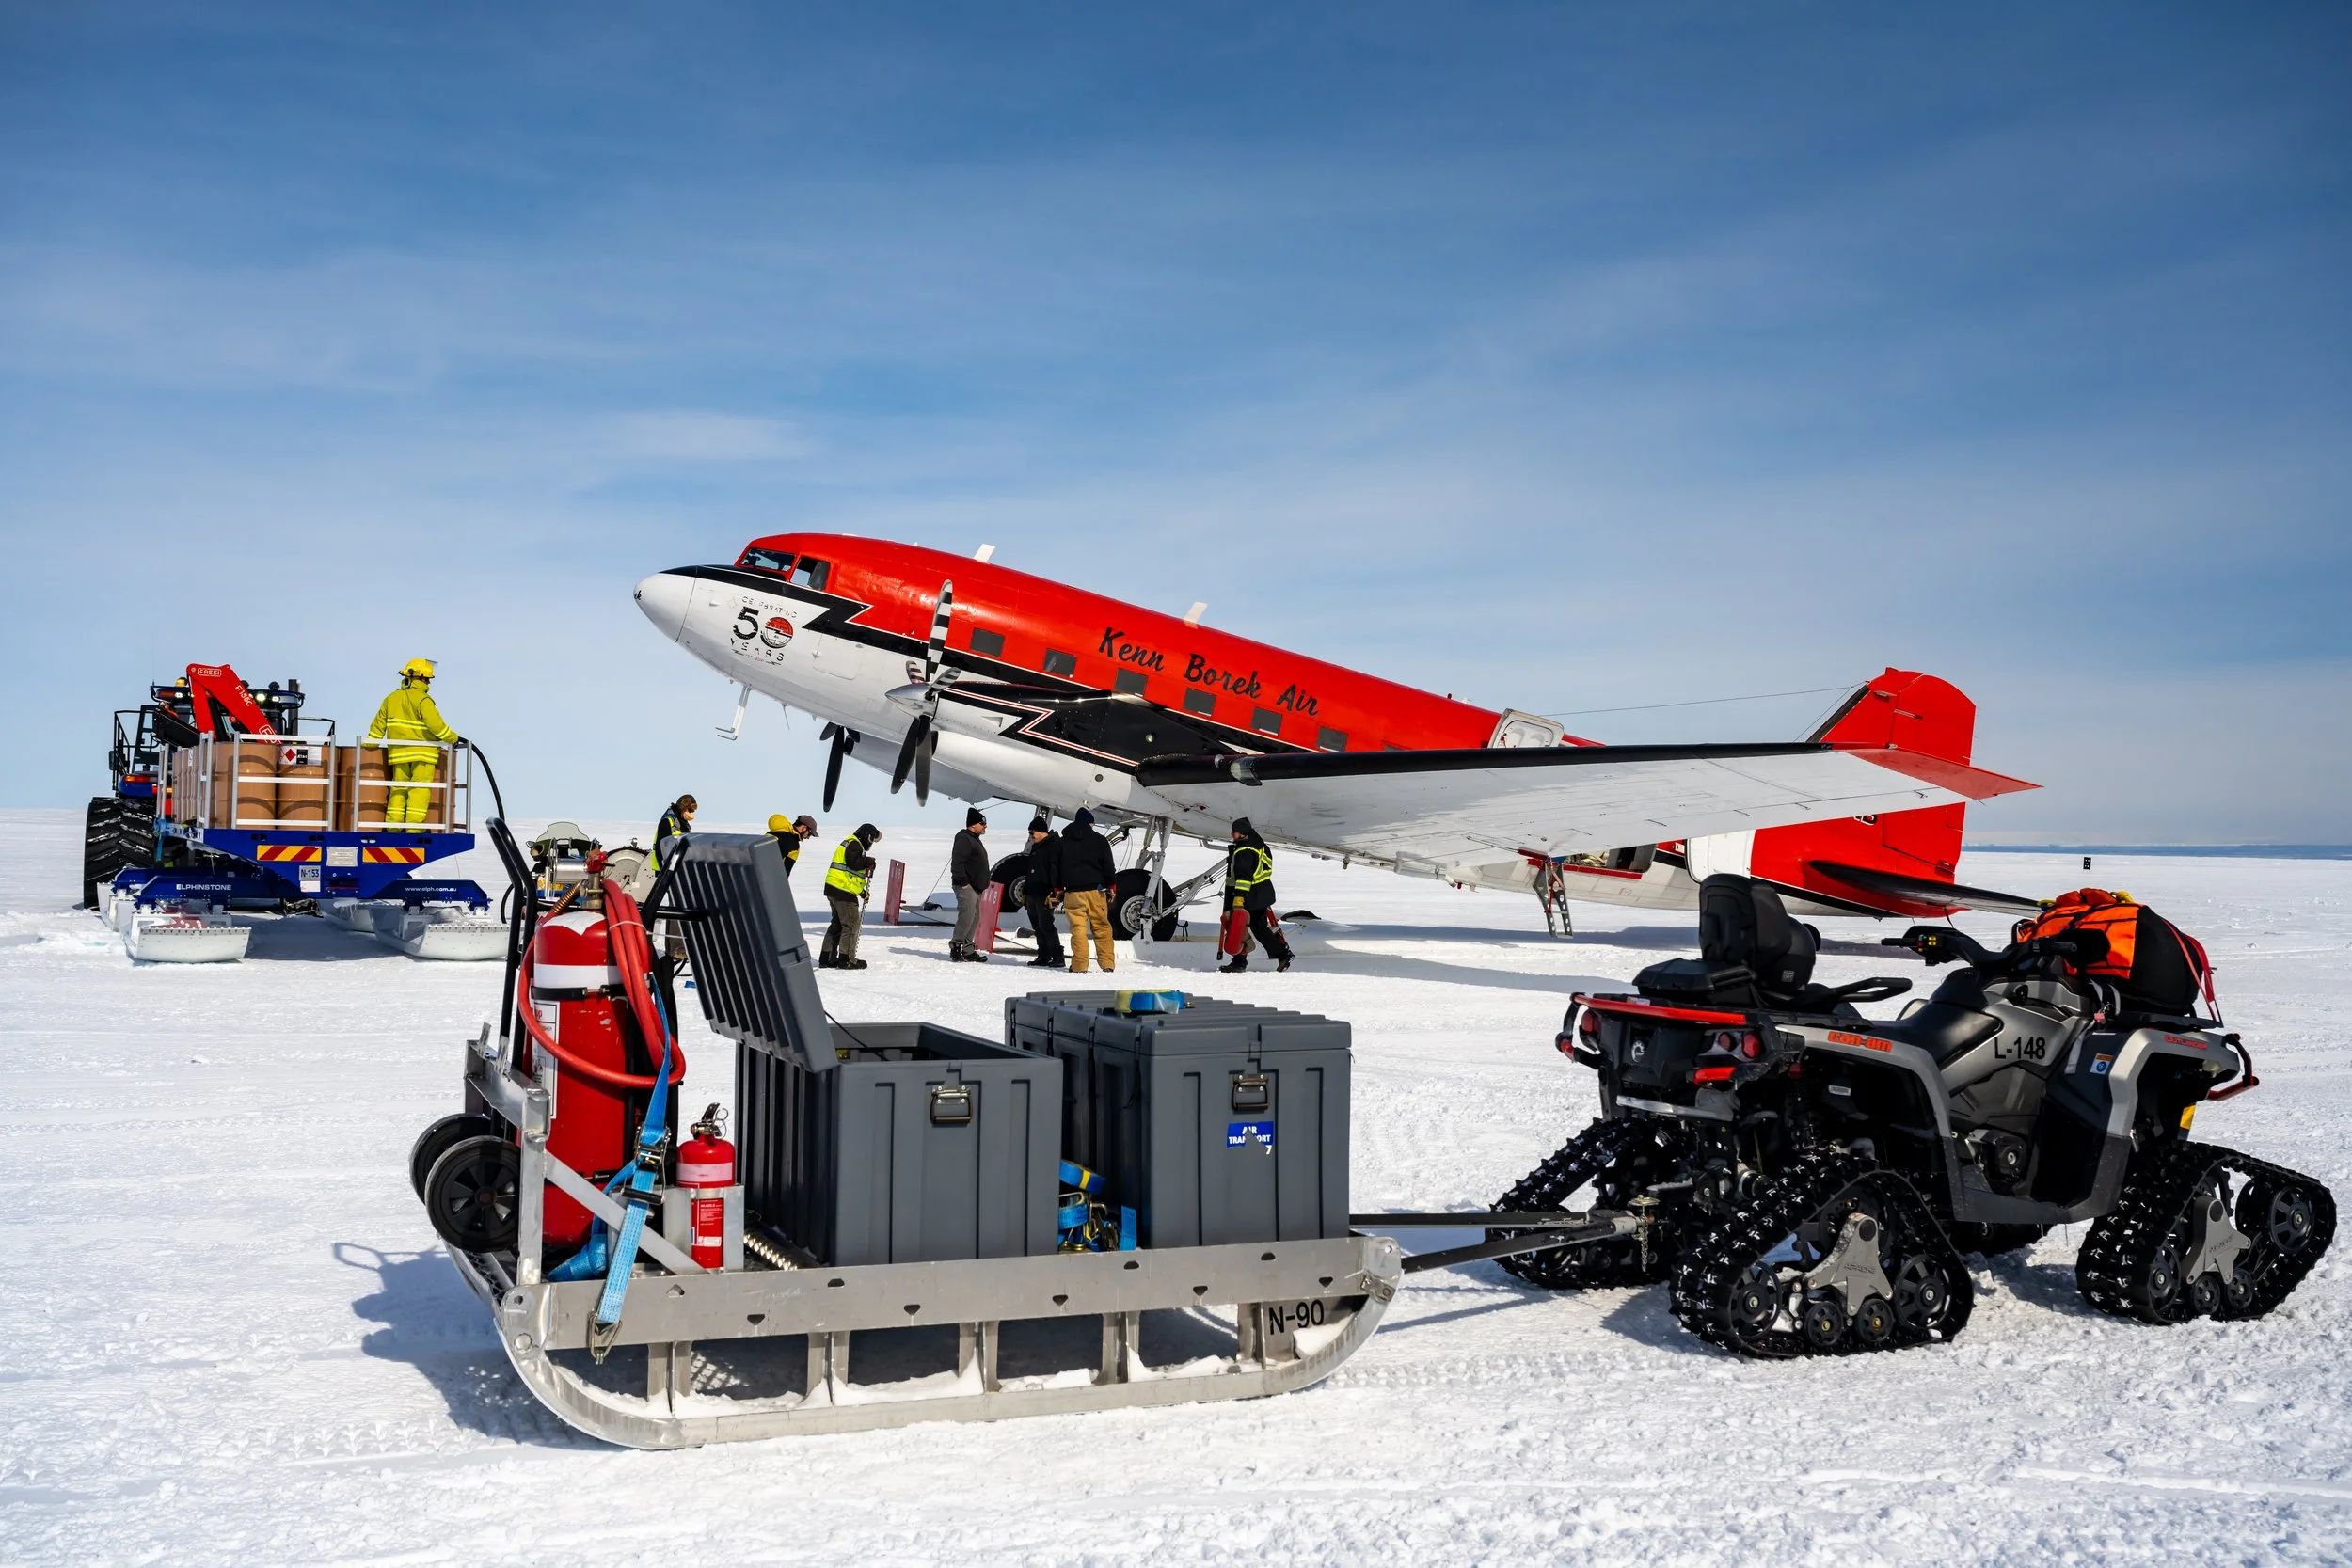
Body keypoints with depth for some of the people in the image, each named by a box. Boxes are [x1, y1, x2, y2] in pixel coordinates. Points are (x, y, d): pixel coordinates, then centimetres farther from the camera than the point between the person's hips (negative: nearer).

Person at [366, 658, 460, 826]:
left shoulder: (392, 698, 11)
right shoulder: (422, 699, -11)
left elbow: (379, 724, 15)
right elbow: (436, 724, -19)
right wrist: (452, 738, -6)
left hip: (398, 753, 6)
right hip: (422, 752, -6)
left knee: (398, 789, 11)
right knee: (419, 790, -5)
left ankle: (392, 825, 7)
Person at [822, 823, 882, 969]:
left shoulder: (851, 844, 24)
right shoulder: (854, 844, -8)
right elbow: (853, 863, -26)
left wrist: (861, 891, 19)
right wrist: (869, 861, -8)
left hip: (833, 889, 10)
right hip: (844, 891, -10)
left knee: (837, 924, 16)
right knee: (851, 924, -3)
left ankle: (827, 958, 18)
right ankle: (847, 960, -1)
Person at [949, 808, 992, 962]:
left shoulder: (974, 839, 22)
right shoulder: (964, 839, -11)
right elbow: (957, 862, -19)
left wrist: (982, 885, 22)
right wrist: (964, 882, -22)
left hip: (975, 888, 11)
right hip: (966, 887, -11)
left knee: (974, 920, 10)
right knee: (967, 917, -16)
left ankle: (968, 951, 13)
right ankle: (955, 947, -11)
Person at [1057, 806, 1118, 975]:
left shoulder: (1063, 842, 10)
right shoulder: (1098, 840, 2)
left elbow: (1055, 869, 13)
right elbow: (1108, 866, 1)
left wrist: (1058, 890, 19)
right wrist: (1111, 887, 10)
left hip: (1072, 892, 1)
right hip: (1095, 890, -1)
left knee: (1077, 928, 0)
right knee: (1101, 927, 5)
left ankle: (1079, 966, -4)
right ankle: (1108, 964, 3)